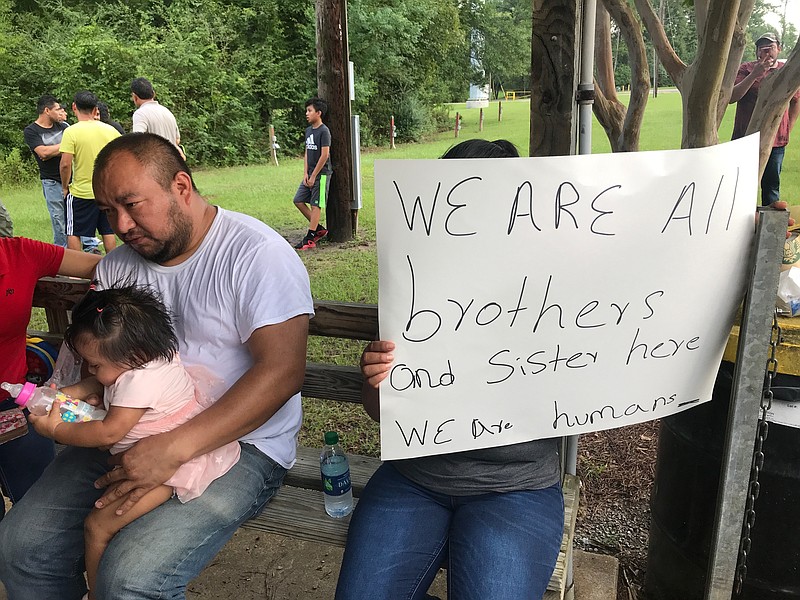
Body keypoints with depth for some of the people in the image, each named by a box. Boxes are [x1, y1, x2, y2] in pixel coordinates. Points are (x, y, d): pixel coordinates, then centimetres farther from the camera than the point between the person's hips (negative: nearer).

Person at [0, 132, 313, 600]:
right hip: (130, 438, 7)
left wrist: (173, 449, -27)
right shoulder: (116, 267, 9)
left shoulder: (255, 253, -15)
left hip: (239, 444, -6)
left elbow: (282, 370, -24)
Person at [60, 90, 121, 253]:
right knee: (108, 232, 13)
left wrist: (65, 186, -1)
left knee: (73, 233, 8)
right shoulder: (110, 130, 1)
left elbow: (65, 164, -16)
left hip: (81, 191, -4)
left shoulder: (71, 132, -11)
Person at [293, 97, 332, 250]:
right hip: (310, 173, 9)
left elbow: (325, 155, -17)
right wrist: (305, 173, 2)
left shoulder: (324, 131, -13)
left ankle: (309, 239, 0)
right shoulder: (308, 130, 12)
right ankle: (319, 229, 17)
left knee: (315, 205, -5)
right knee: (298, 200, 8)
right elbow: (307, 153, 13)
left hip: (321, 173, -9)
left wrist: (313, 176, -15)